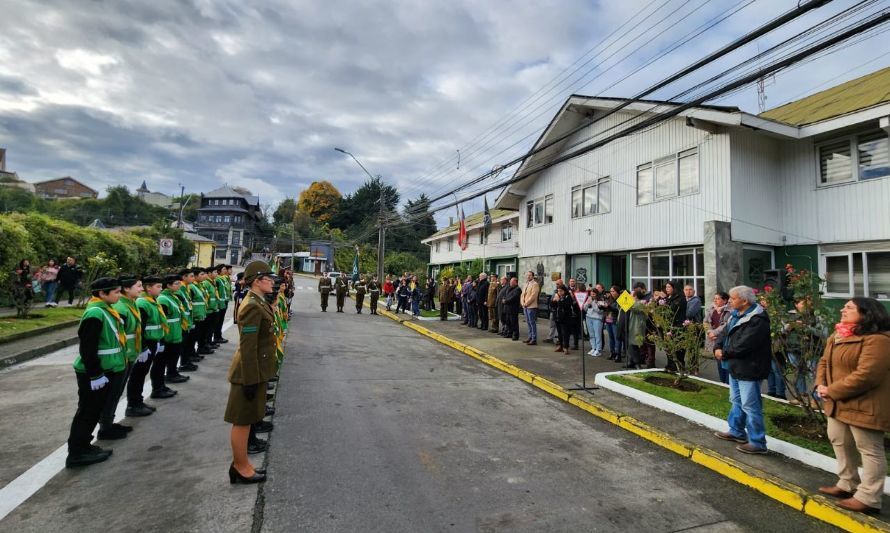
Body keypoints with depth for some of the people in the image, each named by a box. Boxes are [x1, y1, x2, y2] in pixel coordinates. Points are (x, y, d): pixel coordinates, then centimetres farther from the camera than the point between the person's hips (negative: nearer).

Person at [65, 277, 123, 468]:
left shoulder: (105, 310, 9)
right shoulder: (95, 314, -22)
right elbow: (88, 349, -24)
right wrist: (95, 374, -21)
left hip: (102, 370, 10)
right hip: (91, 374, -10)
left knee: (95, 410, 17)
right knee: (87, 412, 1)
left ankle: (83, 446, 29)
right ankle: (76, 453, 12)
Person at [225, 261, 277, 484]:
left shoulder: (259, 302, 8)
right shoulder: (252, 307, -22)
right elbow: (247, 348, -24)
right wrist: (250, 380, -22)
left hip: (257, 370, 10)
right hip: (250, 372, -10)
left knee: (247, 420, 20)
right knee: (243, 421, 6)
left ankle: (242, 464, 34)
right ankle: (241, 468, 21)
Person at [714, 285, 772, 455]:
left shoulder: (757, 319, -22)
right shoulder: (736, 315, 9)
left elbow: (744, 345, -27)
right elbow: (726, 334, 12)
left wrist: (724, 353, -15)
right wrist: (719, 347, -7)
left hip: (749, 369, -10)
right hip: (736, 366, 10)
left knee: (750, 406, -2)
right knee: (736, 401, 22)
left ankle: (757, 443, 9)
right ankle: (737, 431, 38)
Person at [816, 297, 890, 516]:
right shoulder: (837, 336, 12)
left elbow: (866, 375, -25)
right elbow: (824, 362, 14)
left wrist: (832, 391, -19)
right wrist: (821, 385, -3)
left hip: (864, 406, -10)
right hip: (839, 404, 10)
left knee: (869, 450, 3)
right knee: (839, 442, 19)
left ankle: (868, 499, 12)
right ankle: (847, 485, 34)